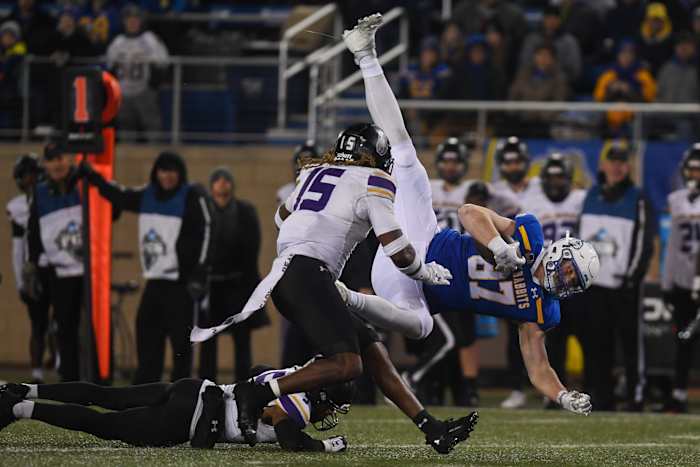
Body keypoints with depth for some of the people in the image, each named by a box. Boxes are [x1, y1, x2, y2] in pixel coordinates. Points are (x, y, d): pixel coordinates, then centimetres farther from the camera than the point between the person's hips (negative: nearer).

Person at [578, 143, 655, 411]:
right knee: (597, 345, 7)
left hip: (623, 285, -5)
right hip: (593, 283, 5)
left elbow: (645, 243, -8)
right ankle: (602, 397, 12)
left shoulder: (637, 200, -3)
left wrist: (633, 276, -15)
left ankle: (636, 396, -1)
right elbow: (580, 236, 19)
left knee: (631, 343, -4)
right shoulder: (592, 196, 13)